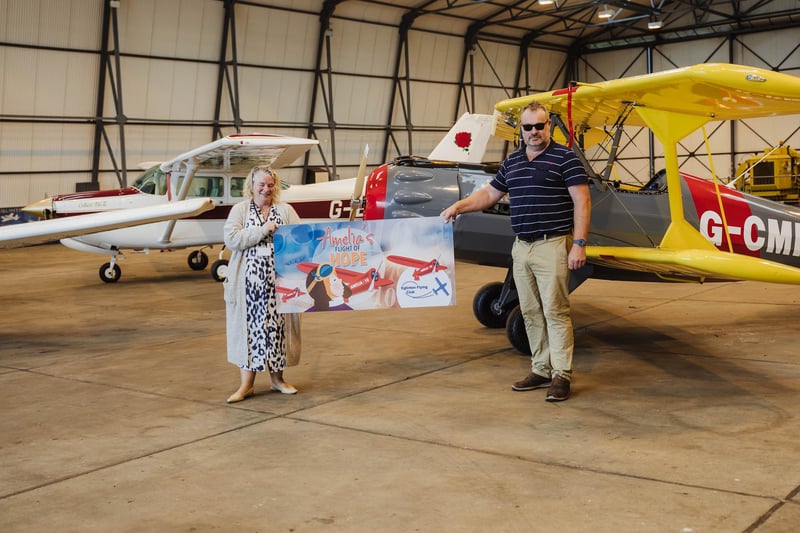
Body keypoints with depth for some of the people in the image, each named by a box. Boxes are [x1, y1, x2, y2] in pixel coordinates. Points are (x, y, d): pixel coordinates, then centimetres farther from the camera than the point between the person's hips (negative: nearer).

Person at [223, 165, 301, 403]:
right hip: (249, 280, -1)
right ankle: (246, 384, 4)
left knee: (277, 325, 6)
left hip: (278, 279, 2)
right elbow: (231, 239, -7)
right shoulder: (240, 210, 6)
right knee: (250, 326, 0)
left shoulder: (286, 210, 10)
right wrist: (263, 230, -11)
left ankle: (277, 378, 19)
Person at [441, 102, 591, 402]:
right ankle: (541, 370, 19)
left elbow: (582, 202, -10)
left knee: (555, 312, -6)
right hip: (521, 247, 7)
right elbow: (490, 194, 23)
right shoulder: (512, 162, 14)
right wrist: (458, 206, 9)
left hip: (552, 246, -7)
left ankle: (561, 375, 0)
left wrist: (579, 244, -16)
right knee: (531, 313, 10)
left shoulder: (564, 158, -5)